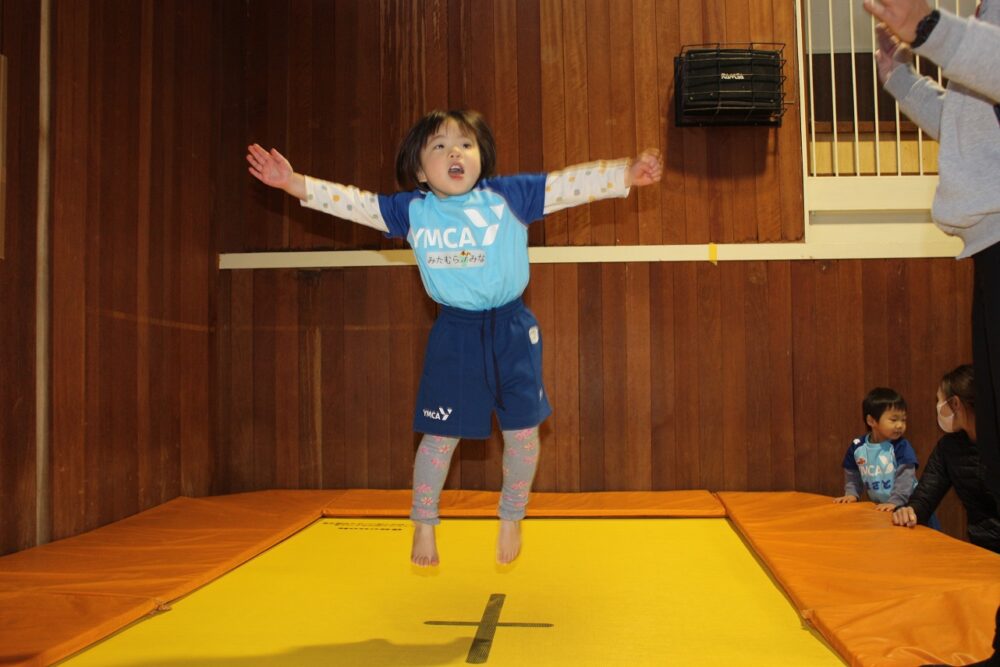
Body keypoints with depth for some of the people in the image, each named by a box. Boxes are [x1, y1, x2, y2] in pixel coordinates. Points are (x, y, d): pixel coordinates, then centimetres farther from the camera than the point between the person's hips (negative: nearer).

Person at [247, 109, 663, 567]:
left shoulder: (509, 195, -7)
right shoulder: (412, 210, -2)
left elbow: (572, 183, -12)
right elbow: (353, 202, 0)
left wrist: (626, 172, -23)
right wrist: (294, 182, -6)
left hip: (512, 329, 0)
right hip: (453, 334, 1)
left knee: (522, 430, 6)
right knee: (440, 434, 7)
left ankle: (512, 520, 31)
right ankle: (424, 525, 30)